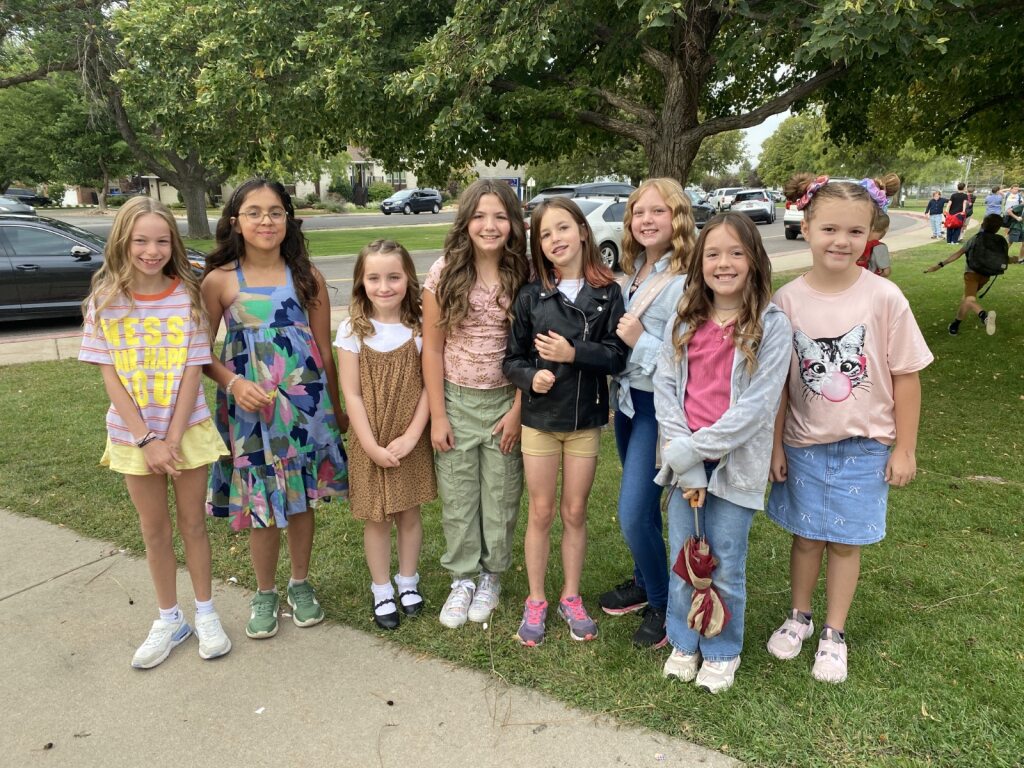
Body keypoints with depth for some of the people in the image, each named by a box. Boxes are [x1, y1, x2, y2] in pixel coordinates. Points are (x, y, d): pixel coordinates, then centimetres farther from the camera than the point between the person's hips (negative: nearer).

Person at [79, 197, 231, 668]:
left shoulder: (187, 297, -8)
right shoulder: (105, 301, -7)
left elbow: (193, 372, -9)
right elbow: (110, 377, -8)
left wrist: (173, 439, -14)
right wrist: (146, 440, -14)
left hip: (188, 429, -1)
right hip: (133, 434, 1)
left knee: (192, 523, 11)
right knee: (155, 531, 14)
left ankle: (205, 614, 28)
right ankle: (169, 620, 30)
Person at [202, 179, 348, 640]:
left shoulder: (307, 277, -1)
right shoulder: (220, 281, -4)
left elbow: (324, 349, 4)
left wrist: (336, 409, 8)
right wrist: (234, 383, -17)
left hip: (305, 403, 1)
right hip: (249, 406, -1)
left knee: (302, 498, 12)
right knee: (261, 504, 9)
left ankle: (300, 584, 34)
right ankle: (264, 594, 31)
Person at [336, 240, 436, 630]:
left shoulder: (419, 328, -4)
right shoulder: (353, 330, -7)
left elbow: (428, 387, -5)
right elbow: (351, 394, -8)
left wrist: (411, 437, -13)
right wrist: (372, 446, -13)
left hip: (411, 442, 1)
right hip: (371, 444, -1)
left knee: (409, 513, 14)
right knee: (376, 519, 10)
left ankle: (408, 582, 34)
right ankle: (382, 591, 28)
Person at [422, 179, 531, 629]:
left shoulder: (523, 277, -6)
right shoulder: (445, 273, -7)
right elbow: (432, 348, -4)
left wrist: (517, 410, -6)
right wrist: (437, 416, -6)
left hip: (505, 402, 0)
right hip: (456, 401, 0)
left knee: (501, 496, 12)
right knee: (457, 496, 11)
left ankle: (491, 575, 32)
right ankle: (462, 578, 29)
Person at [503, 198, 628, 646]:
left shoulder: (607, 294, -5)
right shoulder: (530, 296, -3)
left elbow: (618, 356, -9)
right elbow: (512, 358, 0)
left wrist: (574, 353, -22)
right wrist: (530, 376, -20)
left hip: (585, 421, 0)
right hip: (539, 419, 0)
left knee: (575, 512, 13)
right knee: (541, 513, 10)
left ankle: (571, 598, 30)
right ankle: (536, 602, 26)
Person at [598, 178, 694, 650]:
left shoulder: (685, 283, -17)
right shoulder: (634, 272, 7)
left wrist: (640, 340, -23)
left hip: (658, 406, -7)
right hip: (627, 398, 7)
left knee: (634, 513, -5)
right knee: (641, 505, 19)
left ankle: (663, 605, 18)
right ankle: (644, 583, 38)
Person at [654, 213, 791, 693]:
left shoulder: (771, 326, -9)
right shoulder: (684, 323, 3)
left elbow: (757, 406, -15)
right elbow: (665, 389, -2)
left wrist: (692, 449, -16)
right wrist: (684, 466, -11)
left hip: (735, 464, -3)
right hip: (684, 462, 3)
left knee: (725, 566, 9)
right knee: (682, 560, 13)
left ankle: (722, 652, 33)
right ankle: (683, 643, 36)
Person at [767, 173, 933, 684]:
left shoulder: (884, 298, -13)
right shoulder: (786, 300, -9)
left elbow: (906, 376, -7)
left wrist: (904, 448, -4)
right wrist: (775, 443, -1)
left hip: (865, 446, -1)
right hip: (805, 445, 1)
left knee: (845, 541, 11)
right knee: (806, 536, 16)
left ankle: (834, 634, 31)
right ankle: (798, 617, 38)